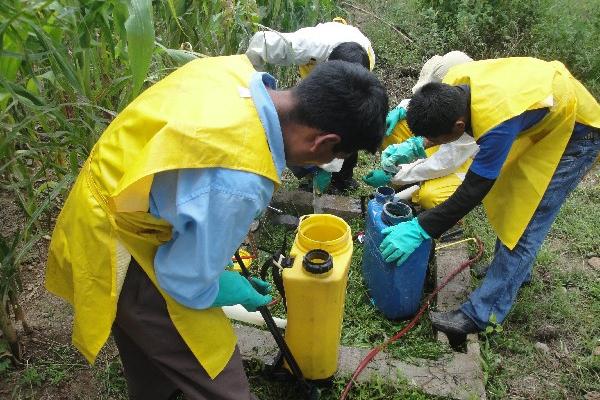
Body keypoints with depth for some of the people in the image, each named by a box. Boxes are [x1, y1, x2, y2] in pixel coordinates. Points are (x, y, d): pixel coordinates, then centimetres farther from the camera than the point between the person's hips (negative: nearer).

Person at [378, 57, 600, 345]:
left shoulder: (496, 123, -42)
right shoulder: (455, 83, -21)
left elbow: (471, 193, -32)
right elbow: (435, 115, 3)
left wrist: (418, 230, -31)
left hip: (575, 132, -8)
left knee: (525, 222, -9)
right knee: (509, 199, 15)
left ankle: (481, 314, -4)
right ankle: (517, 270, 35)